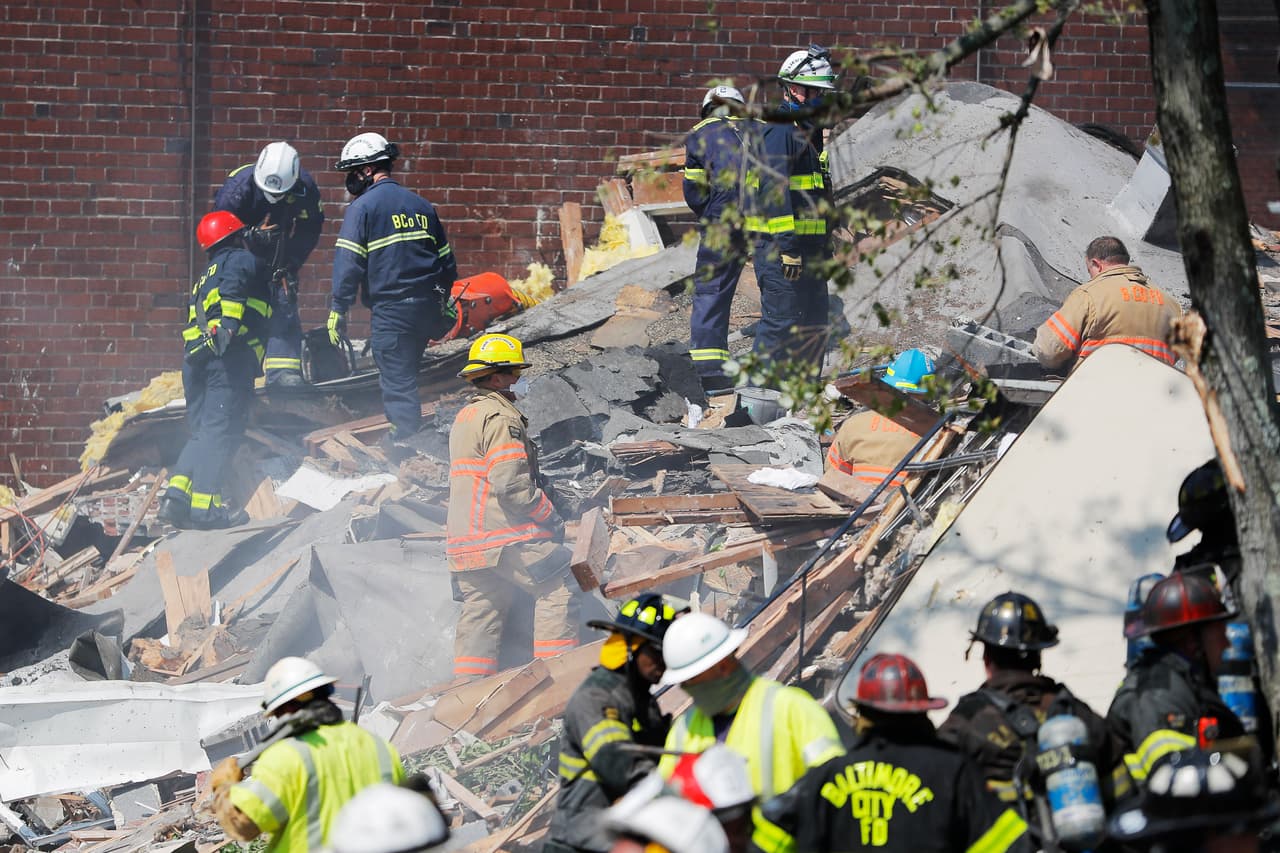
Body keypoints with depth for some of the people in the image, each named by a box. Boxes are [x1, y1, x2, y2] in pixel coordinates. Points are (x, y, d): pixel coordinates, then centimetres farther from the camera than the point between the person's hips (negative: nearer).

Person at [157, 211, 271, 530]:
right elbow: (233, 288, -14)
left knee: (202, 432, 11)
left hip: (195, 359, 8)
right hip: (230, 358, -8)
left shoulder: (206, 277, 33)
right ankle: (204, 504, -20)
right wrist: (227, 326, -26)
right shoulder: (245, 261, 6)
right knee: (221, 430, -12)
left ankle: (176, 496, -4)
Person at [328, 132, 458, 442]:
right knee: (405, 374, 19)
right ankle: (412, 436, 23)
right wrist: (445, 305, 30)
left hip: (391, 309, -7)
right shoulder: (421, 205, 15)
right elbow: (446, 261, 21)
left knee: (397, 382, -3)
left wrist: (338, 310, -9)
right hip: (429, 307, 7)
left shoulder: (363, 207, -5)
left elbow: (348, 262, -11)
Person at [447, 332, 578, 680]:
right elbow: (511, 484, -20)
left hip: (465, 540, 9)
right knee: (556, 591, -1)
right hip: (506, 535, -9)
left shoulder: (464, 417, 19)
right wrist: (549, 516, -10)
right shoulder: (501, 418, -13)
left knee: (479, 613, 11)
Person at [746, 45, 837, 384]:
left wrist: (825, 243, 26)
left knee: (814, 325, 13)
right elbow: (774, 188, -22)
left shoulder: (809, 130, 20)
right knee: (780, 322, -11)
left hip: (809, 246, 10)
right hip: (781, 245, -10)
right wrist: (786, 246, -26)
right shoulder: (779, 131, -13)